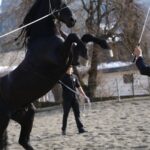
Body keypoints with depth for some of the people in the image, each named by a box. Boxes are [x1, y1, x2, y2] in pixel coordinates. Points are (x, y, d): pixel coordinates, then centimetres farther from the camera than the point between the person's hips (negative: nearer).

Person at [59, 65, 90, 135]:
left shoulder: (74, 77, 9)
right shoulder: (62, 77, -1)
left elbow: (79, 87, 15)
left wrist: (84, 95, 11)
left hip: (74, 98, 3)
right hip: (66, 98, -3)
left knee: (77, 113, 1)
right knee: (66, 114, 2)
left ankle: (80, 128, 2)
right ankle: (63, 129, 12)